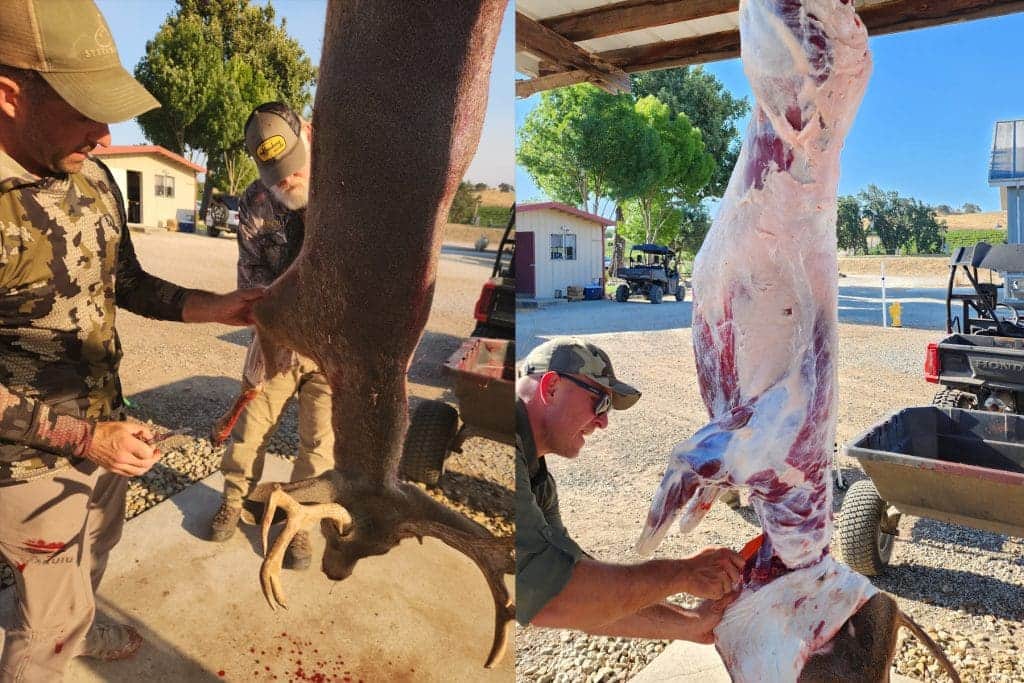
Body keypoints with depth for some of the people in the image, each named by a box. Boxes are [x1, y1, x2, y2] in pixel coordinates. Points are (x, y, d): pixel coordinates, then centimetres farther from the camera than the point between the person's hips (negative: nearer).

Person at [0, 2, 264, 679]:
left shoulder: (91, 178, -4)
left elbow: (126, 282, 7)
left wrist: (212, 307, -7)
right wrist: (79, 437, -25)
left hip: (106, 429, 8)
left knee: (93, 553, 31)